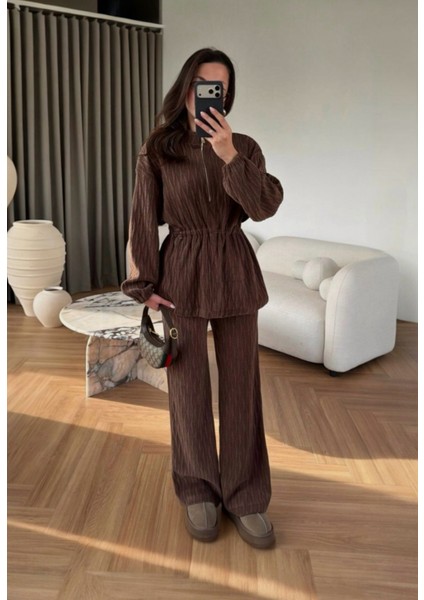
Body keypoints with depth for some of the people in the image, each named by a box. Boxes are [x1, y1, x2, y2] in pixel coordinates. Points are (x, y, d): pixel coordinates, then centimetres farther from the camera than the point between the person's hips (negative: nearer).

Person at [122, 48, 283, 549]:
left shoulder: (244, 147, 5)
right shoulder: (157, 151, 1)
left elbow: (265, 206, -9)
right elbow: (143, 222, 0)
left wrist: (229, 156, -20)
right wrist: (146, 287, -6)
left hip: (235, 273, 2)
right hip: (181, 273, -1)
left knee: (241, 386, 6)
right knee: (188, 387, 7)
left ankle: (245, 497, 21)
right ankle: (198, 490, 27)